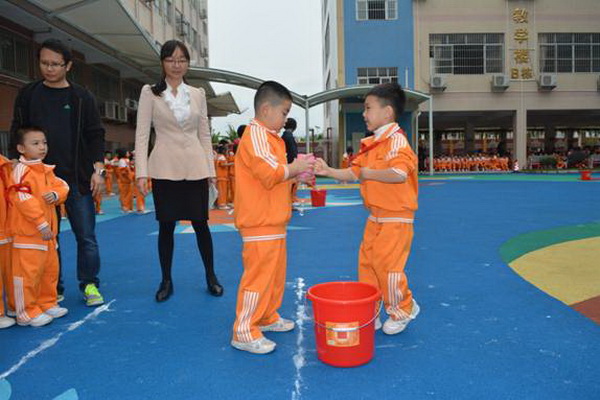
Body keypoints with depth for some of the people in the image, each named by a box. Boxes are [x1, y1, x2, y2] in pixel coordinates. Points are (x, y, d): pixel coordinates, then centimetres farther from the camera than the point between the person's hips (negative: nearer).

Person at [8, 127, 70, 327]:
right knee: (28, 272, -2)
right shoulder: (21, 170, -16)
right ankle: (27, 312, 11)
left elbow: (62, 185, 14)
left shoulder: (47, 170, 11)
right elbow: (23, 199, -21)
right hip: (27, 233, -9)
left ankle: (47, 303, 32)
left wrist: (56, 194, -11)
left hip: (48, 232, 9)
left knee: (50, 270, 18)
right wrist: (41, 224, -22)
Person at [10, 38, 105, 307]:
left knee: (86, 235, 0)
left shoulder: (82, 97, 5)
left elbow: (95, 135, 4)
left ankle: (89, 284, 13)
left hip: (77, 178, -1)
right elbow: (17, 134, 11)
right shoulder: (27, 95, 9)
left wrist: (97, 169, -5)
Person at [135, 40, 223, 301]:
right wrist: (141, 172, -10)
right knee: (166, 225, 5)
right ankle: (166, 280, 20)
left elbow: (204, 135, 11)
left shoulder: (198, 94, 9)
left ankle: (211, 277, 20)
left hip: (195, 167, 2)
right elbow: (142, 134, -2)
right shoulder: (150, 92, 3)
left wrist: (211, 169, 5)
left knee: (200, 223, 5)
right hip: (165, 168, -1)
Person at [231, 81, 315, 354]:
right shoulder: (255, 134, -13)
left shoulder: (269, 136, 19)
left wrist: (296, 174, 12)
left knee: (275, 273, 19)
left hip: (273, 221, 11)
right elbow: (268, 172, -24)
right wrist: (294, 168, -10)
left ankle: (267, 317, 33)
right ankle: (244, 332, 3)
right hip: (260, 222, -11)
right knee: (258, 275, -6)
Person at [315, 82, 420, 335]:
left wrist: (369, 174, -21)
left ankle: (402, 310, 21)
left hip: (396, 218, -9)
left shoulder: (396, 140, -17)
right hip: (375, 217, 9)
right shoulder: (370, 144, 11)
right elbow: (352, 173, 14)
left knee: (387, 265, -3)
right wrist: (328, 171, 2)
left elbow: (399, 174, -32)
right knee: (366, 263, 12)